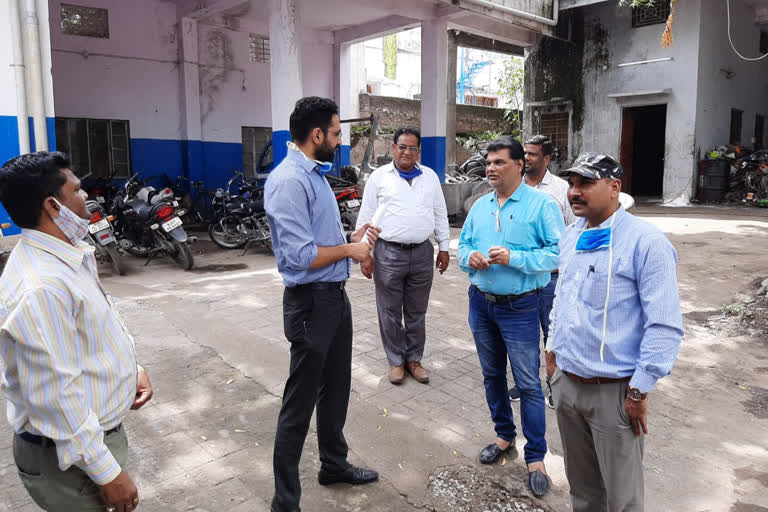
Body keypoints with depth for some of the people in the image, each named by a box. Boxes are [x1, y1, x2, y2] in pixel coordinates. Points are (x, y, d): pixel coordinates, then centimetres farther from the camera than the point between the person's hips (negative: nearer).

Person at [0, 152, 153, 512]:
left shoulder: (65, 256, 4)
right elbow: (55, 398, -29)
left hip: (97, 431, 9)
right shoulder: (40, 288, -30)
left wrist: (132, 368, 5)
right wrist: (107, 473, -22)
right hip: (69, 459, -9)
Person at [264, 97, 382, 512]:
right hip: (311, 301, -10)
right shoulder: (288, 180, -21)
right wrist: (348, 250, -14)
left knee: (336, 388, 23)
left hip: (336, 295, 10)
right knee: (300, 402, 3)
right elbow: (299, 255, -27)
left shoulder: (316, 173, 11)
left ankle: (334, 464, 44)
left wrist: (352, 237, 2)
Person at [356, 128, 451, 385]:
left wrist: (444, 247, 9)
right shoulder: (379, 176, 2)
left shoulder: (430, 176, 10)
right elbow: (366, 217, 1)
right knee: (390, 313, 7)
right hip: (388, 253, -2)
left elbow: (440, 214, 14)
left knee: (417, 312, 12)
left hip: (422, 253, 2)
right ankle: (396, 361, 22)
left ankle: (414, 359, 26)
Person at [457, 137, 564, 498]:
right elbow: (462, 245, 14)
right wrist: (469, 257, -9)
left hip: (519, 308, -6)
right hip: (480, 302, 6)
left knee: (528, 384, 1)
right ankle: (504, 435, 37)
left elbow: (557, 252, -16)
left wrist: (513, 258, -24)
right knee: (492, 375, 18)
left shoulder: (542, 204, -9)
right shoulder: (480, 206, 9)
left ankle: (536, 457, 15)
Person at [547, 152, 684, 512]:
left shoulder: (646, 243, -16)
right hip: (565, 382, 6)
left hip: (613, 391, -6)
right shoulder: (570, 237, 7)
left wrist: (639, 390, -16)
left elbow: (666, 327, -17)